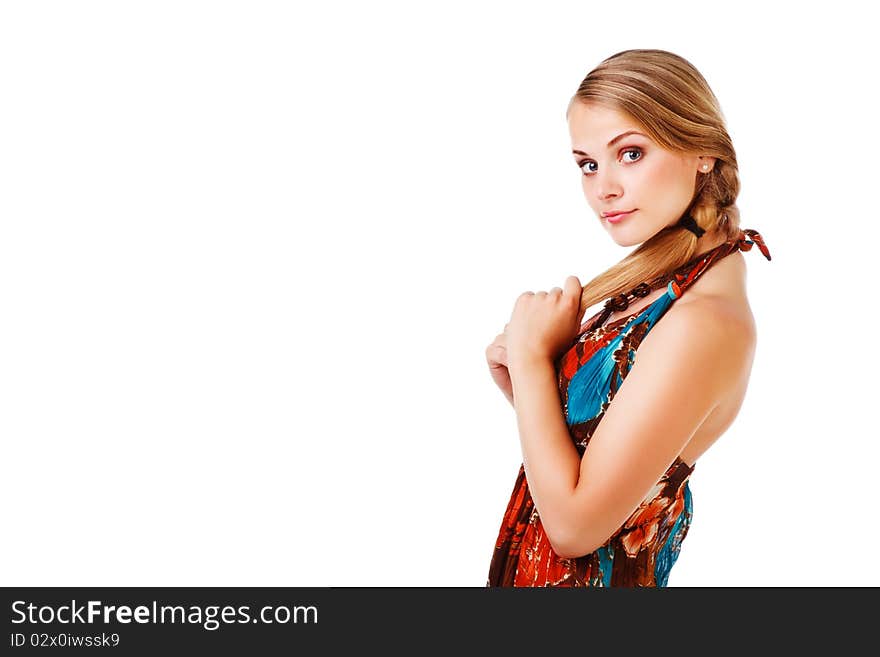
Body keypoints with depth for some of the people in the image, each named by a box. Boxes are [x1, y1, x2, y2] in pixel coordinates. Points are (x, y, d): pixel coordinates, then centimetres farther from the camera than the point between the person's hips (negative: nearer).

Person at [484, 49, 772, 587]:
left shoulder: (702, 325, -28)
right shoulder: (668, 278, -2)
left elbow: (575, 523, -25)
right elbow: (582, 428, 7)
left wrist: (530, 354, -19)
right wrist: (520, 383, -10)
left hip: (590, 570, -7)